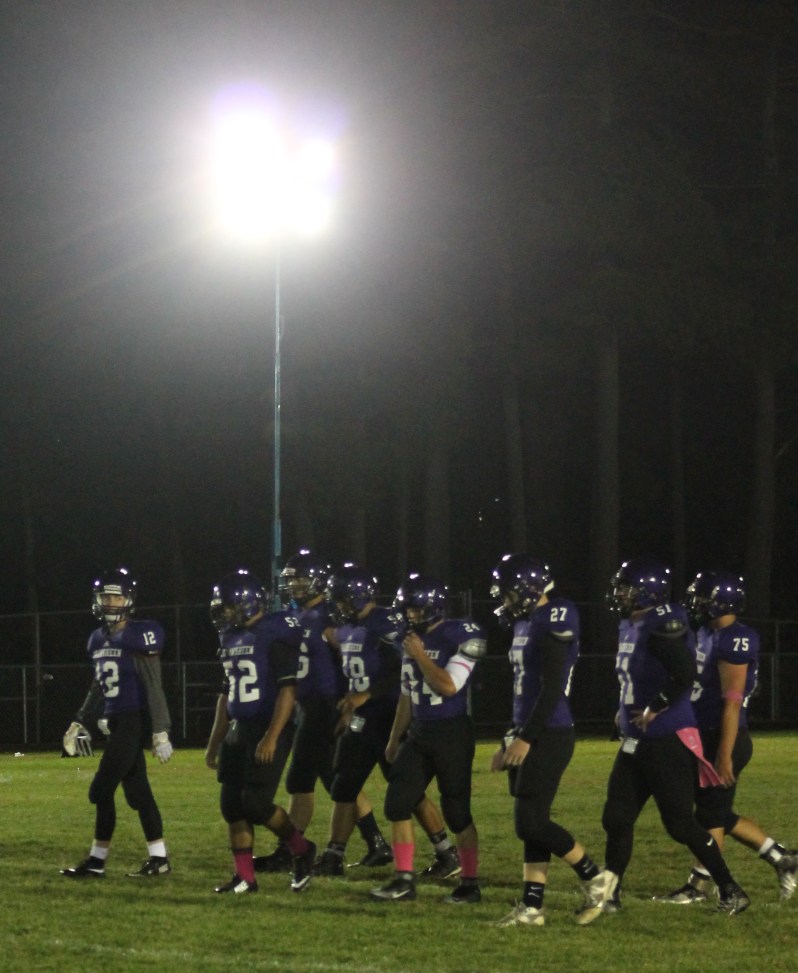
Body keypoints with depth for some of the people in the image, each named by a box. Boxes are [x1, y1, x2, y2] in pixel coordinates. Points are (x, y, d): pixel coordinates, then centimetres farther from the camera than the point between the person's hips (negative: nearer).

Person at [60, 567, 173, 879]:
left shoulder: (140, 637, -12)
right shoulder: (98, 639, 12)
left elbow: (154, 688, -13)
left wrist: (160, 731, -15)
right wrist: (79, 721, 22)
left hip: (135, 722, -8)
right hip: (116, 722, 8)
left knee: (103, 789, -8)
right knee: (137, 792, 9)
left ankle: (96, 861, -1)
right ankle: (158, 858, 14)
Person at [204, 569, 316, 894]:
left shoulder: (275, 634, -14)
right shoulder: (231, 639, 12)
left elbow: (288, 690, -18)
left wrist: (272, 737, -24)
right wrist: (214, 743, 20)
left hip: (269, 730, -8)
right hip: (238, 730, 8)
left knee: (255, 802, -14)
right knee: (231, 804, 4)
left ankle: (301, 850, 9)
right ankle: (244, 877, 11)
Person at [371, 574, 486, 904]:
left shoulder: (461, 637, -13)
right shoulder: (413, 640, 10)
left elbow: (449, 686, -22)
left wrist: (419, 655, -16)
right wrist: (394, 739, 21)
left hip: (452, 733, -7)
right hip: (418, 734, 7)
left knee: (457, 811, -3)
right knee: (398, 803, 1)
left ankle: (470, 884, 8)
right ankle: (404, 880, 7)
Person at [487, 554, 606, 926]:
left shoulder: (553, 625, -15)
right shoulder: (526, 624, 14)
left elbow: (551, 691, -20)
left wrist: (525, 739, -21)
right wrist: (509, 742, 23)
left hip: (548, 737, -10)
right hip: (529, 737, 10)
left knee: (531, 823, -10)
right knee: (531, 825, 9)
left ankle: (594, 878, 3)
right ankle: (531, 907, 11)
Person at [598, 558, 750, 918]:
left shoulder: (662, 626, -18)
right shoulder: (629, 627, 12)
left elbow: (684, 675, -27)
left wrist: (653, 710, -19)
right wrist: (626, 712, 14)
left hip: (668, 742, -9)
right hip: (636, 741, 9)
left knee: (681, 824, -5)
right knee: (617, 818, 8)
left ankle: (731, 892, 5)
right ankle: (607, 895, 16)